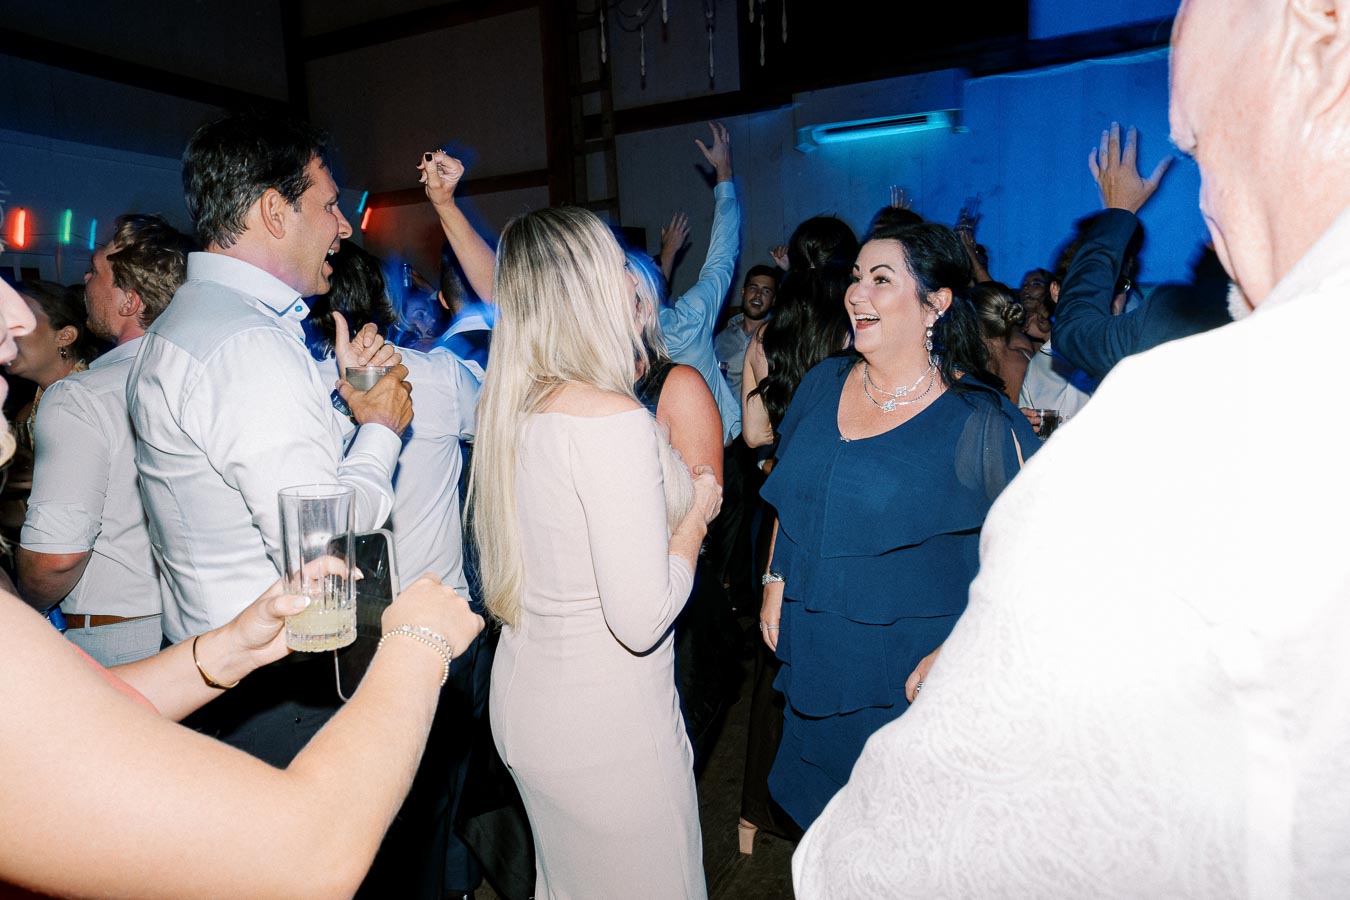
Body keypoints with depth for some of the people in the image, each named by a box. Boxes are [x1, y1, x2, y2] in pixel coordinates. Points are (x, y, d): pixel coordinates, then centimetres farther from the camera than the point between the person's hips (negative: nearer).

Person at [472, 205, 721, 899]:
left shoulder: (510, 407, 0)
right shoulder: (613, 419, -25)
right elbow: (642, 619, -25)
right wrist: (698, 512, -10)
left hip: (524, 702, 8)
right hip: (606, 718, -8)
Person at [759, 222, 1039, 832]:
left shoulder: (981, 422, -15)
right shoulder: (823, 385, 2)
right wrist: (775, 582, 8)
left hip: (909, 684, -5)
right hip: (813, 662, 5)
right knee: (816, 810, 21)